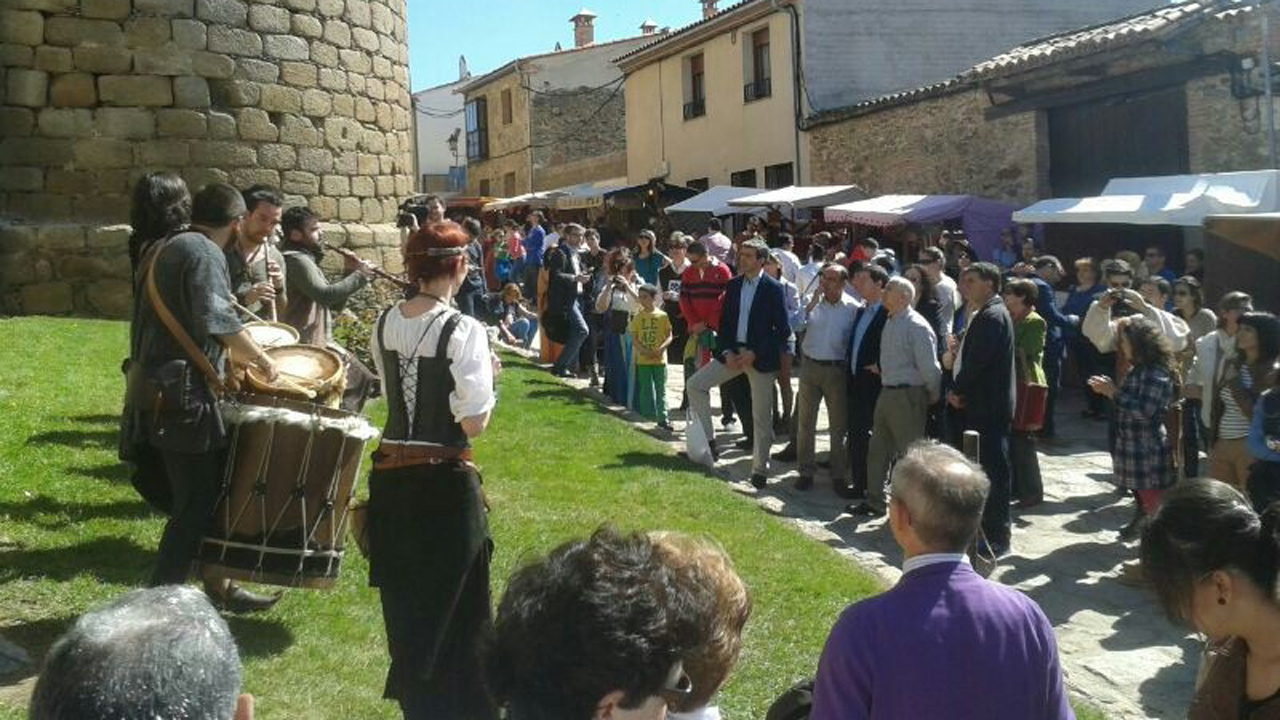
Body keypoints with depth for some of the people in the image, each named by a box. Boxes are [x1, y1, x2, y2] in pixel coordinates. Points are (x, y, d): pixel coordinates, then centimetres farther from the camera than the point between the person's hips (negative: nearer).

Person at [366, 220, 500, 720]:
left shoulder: (384, 324, 2)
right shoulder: (464, 331, -16)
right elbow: (474, 423, -18)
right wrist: (487, 379, 0)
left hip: (390, 475, 6)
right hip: (445, 482, -6)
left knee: (403, 601, 19)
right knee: (452, 604, 10)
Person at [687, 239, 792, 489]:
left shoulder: (773, 288, -10)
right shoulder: (733, 285, 6)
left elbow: (783, 330, -11)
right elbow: (725, 322, 10)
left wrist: (755, 353, -16)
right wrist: (727, 352, -5)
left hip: (760, 357, -5)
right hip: (733, 353, 5)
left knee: (762, 416, 2)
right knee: (695, 384, -5)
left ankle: (760, 468, 13)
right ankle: (707, 439, 4)